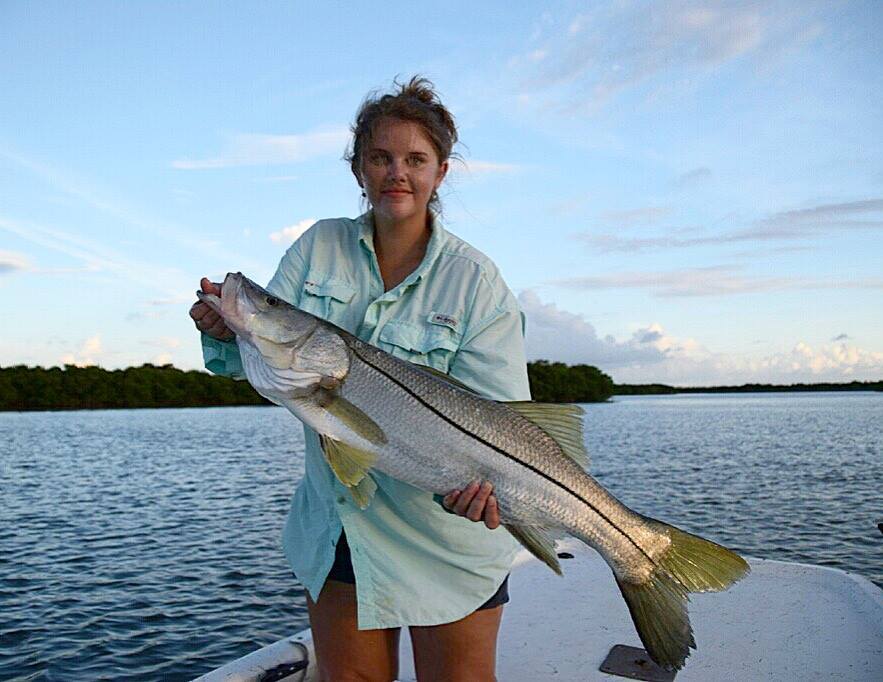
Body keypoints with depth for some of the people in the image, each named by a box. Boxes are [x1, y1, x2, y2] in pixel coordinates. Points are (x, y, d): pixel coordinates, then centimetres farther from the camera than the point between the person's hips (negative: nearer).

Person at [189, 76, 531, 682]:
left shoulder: (475, 280, -13)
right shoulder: (319, 246, -1)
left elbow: (500, 412, -17)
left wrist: (482, 477, -37)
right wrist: (225, 330, -24)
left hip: (446, 531, -3)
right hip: (335, 519, 4)